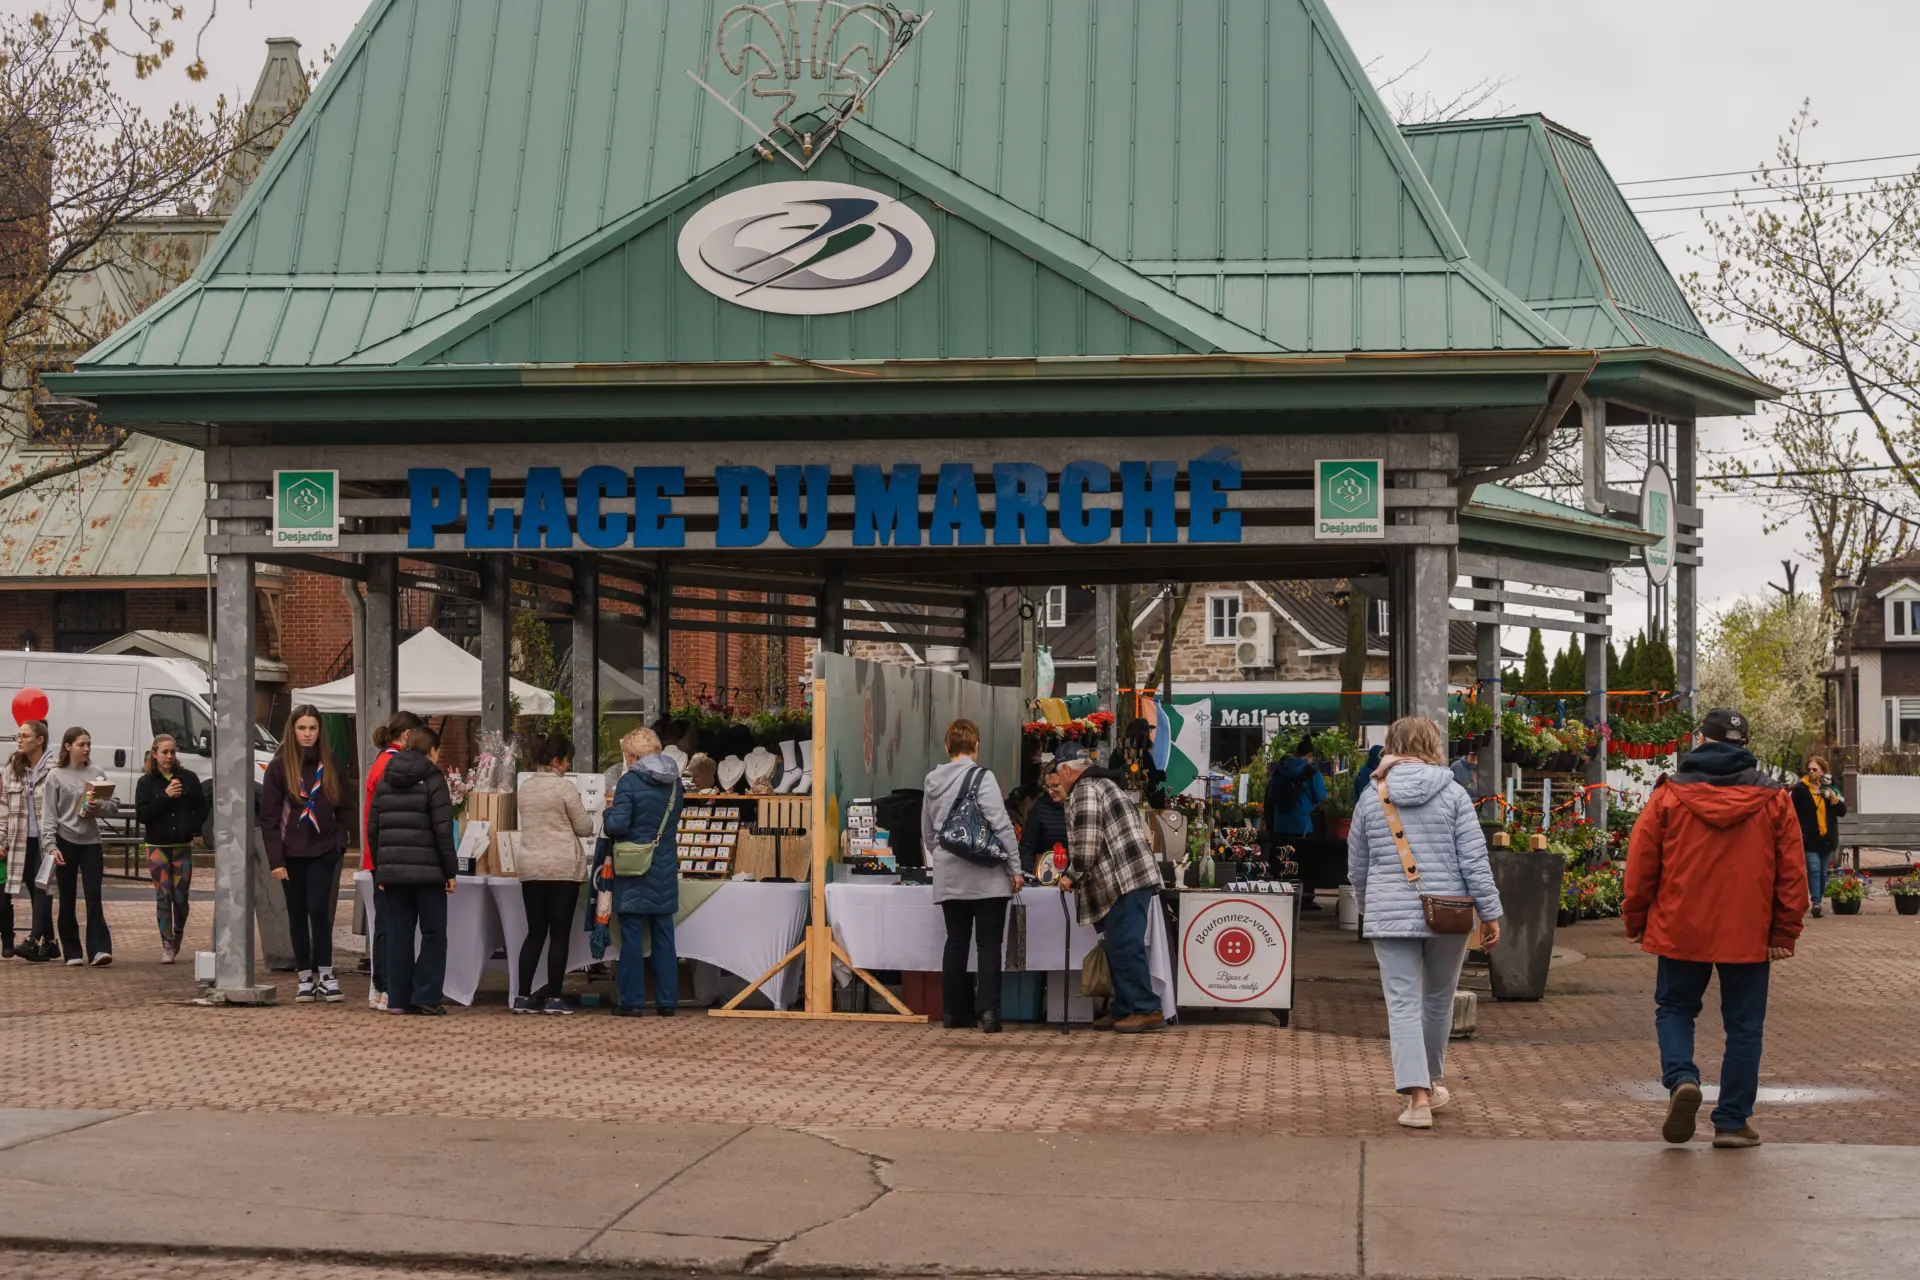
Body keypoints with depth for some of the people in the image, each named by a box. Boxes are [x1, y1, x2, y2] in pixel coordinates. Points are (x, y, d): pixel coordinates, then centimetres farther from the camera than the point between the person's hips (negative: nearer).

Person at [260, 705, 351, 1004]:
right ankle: (306, 978, 13)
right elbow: (268, 817, -3)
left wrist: (339, 842, -2)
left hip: (323, 852, 0)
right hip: (292, 853, 0)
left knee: (318, 910, -9)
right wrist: (275, 859, -9)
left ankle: (325, 974, 0)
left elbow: (341, 808, 11)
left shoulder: (330, 764, 4)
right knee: (297, 915, 6)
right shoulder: (279, 767, -2)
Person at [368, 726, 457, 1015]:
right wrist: (451, 871, -5)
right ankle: (425, 997, -2)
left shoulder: (385, 780, 12)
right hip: (427, 871, -5)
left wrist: (379, 870, 17)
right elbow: (443, 829, -10)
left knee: (398, 935, 8)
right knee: (434, 934, 4)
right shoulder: (432, 779, -5)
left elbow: (373, 828, 12)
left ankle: (398, 999, 7)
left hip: (392, 870, 5)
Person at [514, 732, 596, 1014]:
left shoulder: (525, 787, 8)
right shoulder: (564, 786, -10)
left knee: (535, 932, 10)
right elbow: (585, 828, -6)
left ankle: (523, 997, 5)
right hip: (564, 869, -5)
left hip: (531, 868, 5)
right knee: (560, 934, 2)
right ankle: (553, 998, 2)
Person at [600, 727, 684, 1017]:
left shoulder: (630, 781, -14)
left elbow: (617, 824, -18)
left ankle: (632, 1001, 4)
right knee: (664, 935, 10)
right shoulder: (674, 781, 5)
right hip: (665, 870, 5)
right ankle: (667, 1001, 12)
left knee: (632, 936, 1)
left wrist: (609, 816, 3)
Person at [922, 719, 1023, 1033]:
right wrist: (1015, 868, -7)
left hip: (949, 877, 5)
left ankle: (954, 1010, 13)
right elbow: (1002, 825, -13)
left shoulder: (933, 782, 9)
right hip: (986, 876, -5)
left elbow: (927, 832, 18)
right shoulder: (981, 777, -10)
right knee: (989, 943, -1)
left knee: (956, 942, 11)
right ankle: (988, 1011, -9)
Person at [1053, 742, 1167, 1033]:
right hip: (1129, 879, 11)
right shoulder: (1101, 784, 25)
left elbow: (1087, 843, -17)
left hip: (1126, 880, -11)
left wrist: (1072, 876, -6)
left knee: (1125, 947, -10)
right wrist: (1077, 875, 32)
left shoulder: (1084, 791, -8)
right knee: (1119, 947, 13)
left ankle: (1147, 1010, -9)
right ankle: (1124, 1010, 16)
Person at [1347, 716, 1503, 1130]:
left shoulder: (1372, 797, 5)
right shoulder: (1452, 794, -1)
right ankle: (1430, 1085, 32)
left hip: (1390, 916, 0)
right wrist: (1490, 913, 2)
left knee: (1403, 1005, -1)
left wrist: (1368, 908, 30)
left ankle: (1416, 1097, -13)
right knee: (1438, 1001, 17)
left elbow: (1357, 866, 13)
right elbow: (1474, 860, -4)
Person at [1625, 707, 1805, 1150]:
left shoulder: (1670, 794, -2)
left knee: (1675, 1008, 16)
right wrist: (1785, 932, 6)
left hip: (1681, 930, 0)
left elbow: (1641, 864, 0)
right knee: (1743, 1025, 9)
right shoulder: (1773, 798, 1)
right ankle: (1733, 1121, 10)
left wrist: (1636, 922, 11)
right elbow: (1792, 872, 1)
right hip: (1749, 933, 0)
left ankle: (1680, 1078, -9)